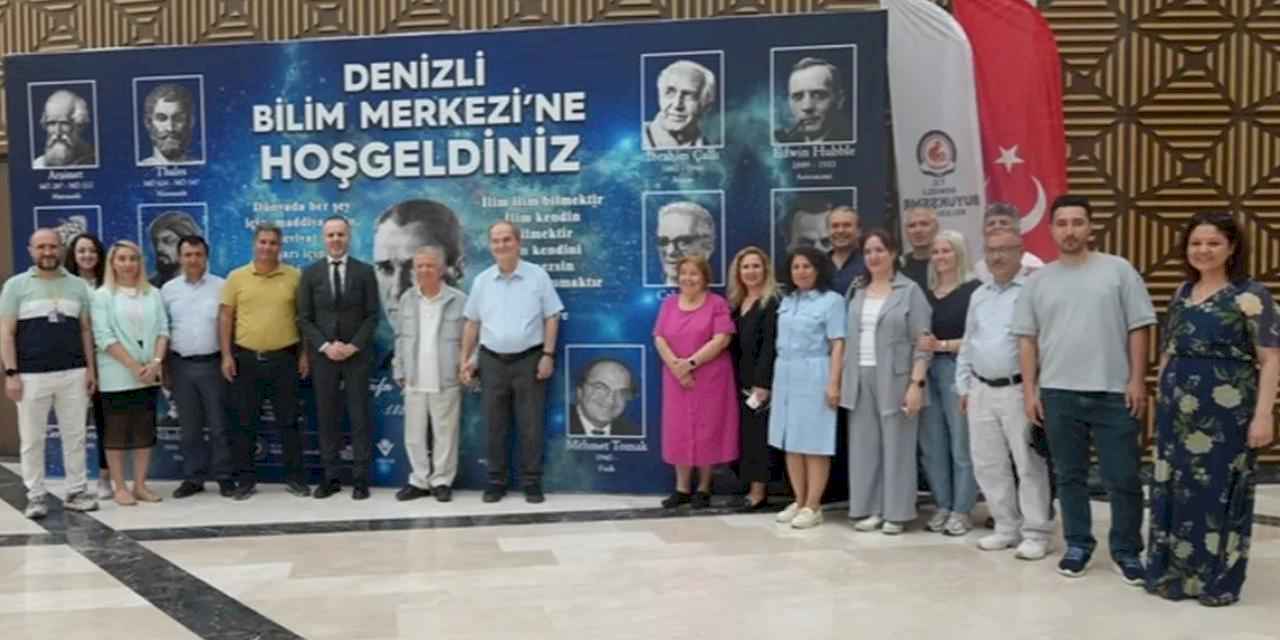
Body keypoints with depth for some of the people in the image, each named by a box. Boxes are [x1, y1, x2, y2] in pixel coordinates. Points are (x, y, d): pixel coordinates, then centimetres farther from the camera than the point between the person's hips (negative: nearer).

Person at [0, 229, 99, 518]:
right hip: (32, 376, -2)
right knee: (32, 440, 4)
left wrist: (90, 369, 5)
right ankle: (35, 496, 13)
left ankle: (76, 492, 16)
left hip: (73, 374, 2)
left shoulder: (77, 285, 10)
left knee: (75, 436, 6)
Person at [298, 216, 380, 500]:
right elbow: (304, 319, 2)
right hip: (323, 355, 1)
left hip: (357, 354, -1)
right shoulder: (310, 273, 5)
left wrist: (353, 346, -11)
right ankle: (331, 477, 12)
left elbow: (372, 315, -1)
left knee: (359, 416, 1)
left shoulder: (365, 271, 3)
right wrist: (325, 346, -10)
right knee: (326, 417, 4)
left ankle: (360, 479, 6)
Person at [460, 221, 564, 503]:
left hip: (529, 359, -3)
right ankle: (496, 482, 18)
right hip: (492, 361, 3)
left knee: (531, 426, 2)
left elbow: (552, 317, -2)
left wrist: (548, 355, -8)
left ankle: (532, 483, 11)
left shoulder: (537, 275, -3)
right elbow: (472, 323, 12)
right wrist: (465, 359, 7)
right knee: (496, 427, 8)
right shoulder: (481, 281, 6)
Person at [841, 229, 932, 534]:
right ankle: (870, 509, 15)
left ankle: (896, 513, 8)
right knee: (865, 446, 6)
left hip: (894, 379, -5)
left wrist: (916, 384, -14)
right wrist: (844, 379, 8)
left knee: (896, 446, 0)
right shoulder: (859, 293, 14)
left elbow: (922, 344, -6)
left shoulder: (910, 291, -1)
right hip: (861, 379, 5)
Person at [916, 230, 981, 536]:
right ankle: (942, 506, 19)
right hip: (928, 370, 6)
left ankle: (961, 511, 8)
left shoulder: (973, 289, -5)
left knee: (961, 444, -2)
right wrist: (920, 344, 1)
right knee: (932, 445, 8)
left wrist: (942, 345, -16)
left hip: (957, 370, -6)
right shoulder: (927, 293, 14)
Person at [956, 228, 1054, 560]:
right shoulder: (979, 295, 16)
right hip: (981, 391, 7)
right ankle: (1007, 527, 22)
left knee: (1029, 465, -1)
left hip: (1018, 390, -7)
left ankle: (1036, 533, 8)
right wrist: (964, 386, 16)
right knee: (988, 465, 11)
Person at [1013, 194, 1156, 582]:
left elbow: (1138, 329, 1)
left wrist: (1137, 380, -5)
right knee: (1069, 476, 11)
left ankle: (1127, 551, 18)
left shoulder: (1118, 270, 1)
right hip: (1058, 394, 2)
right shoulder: (1038, 281, 7)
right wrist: (1030, 390, 2)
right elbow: (1027, 339, 8)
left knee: (1122, 479, 3)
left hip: (1113, 393, -2)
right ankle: (1078, 545, 23)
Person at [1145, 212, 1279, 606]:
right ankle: (1173, 573, 23)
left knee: (1218, 494, 2)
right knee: (1174, 492, 10)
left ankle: (1217, 581, 15)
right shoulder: (1183, 292, 11)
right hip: (1177, 412, 6)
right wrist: (1162, 399, 15)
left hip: (1225, 413, -6)